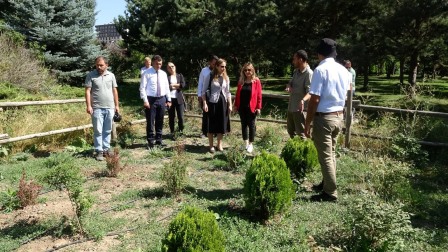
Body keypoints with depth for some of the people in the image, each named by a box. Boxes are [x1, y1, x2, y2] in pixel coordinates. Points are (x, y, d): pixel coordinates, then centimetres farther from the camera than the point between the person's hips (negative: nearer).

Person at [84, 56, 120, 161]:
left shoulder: (111, 75, 8)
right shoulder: (91, 75, -2)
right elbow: (88, 91, -4)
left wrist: (116, 105, 10)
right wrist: (88, 106, -12)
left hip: (110, 108, 3)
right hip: (97, 108, -3)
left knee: (107, 131, 9)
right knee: (98, 131, 1)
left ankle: (106, 149, 19)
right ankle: (99, 151, 8)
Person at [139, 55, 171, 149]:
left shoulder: (163, 74, 10)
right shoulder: (147, 73, -6)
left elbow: (167, 87, 14)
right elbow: (142, 88, -9)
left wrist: (168, 99, 9)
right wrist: (145, 100, -16)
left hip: (161, 99, 5)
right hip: (151, 99, -5)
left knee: (160, 121, 12)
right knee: (150, 121, 0)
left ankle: (159, 139, 24)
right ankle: (150, 141, 11)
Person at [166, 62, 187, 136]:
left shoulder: (180, 76, 13)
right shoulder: (166, 77, 4)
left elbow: (183, 85, -2)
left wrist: (172, 85, -6)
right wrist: (177, 86, -8)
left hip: (179, 99, 1)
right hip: (170, 99, -1)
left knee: (181, 117, -1)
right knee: (171, 117, 4)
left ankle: (181, 131, 17)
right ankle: (172, 132, 15)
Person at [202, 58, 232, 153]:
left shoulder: (226, 78, 9)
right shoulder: (210, 76, -5)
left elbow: (228, 92, 13)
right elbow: (204, 91, -5)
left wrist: (230, 105, 7)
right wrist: (204, 103, -13)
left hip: (223, 103, 4)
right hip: (212, 103, -4)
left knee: (221, 124, 8)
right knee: (211, 124, 1)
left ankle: (219, 145, 22)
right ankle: (211, 145, 14)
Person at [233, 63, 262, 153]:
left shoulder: (256, 81, -5)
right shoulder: (241, 81, 7)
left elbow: (259, 95, -6)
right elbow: (238, 94, 9)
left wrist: (258, 107, -9)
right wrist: (235, 105, 7)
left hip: (251, 107, -4)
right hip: (242, 107, 4)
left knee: (251, 125, 4)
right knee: (244, 124, 11)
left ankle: (251, 144, 14)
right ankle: (245, 143, 22)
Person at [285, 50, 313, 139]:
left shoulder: (309, 73, -19)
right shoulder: (296, 71, 9)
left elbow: (310, 92, -27)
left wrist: (303, 100, -48)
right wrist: (289, 86, -9)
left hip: (300, 108, -9)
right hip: (291, 106, 9)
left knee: (301, 133, -2)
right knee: (290, 129, 22)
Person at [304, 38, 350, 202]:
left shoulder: (321, 70, -15)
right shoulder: (343, 70, 8)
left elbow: (315, 99, -18)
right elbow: (344, 96, 16)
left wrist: (307, 123, -13)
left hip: (324, 118, -8)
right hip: (338, 117, 8)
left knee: (325, 156, -1)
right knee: (331, 154, 19)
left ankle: (330, 193, 6)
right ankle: (327, 184, 33)